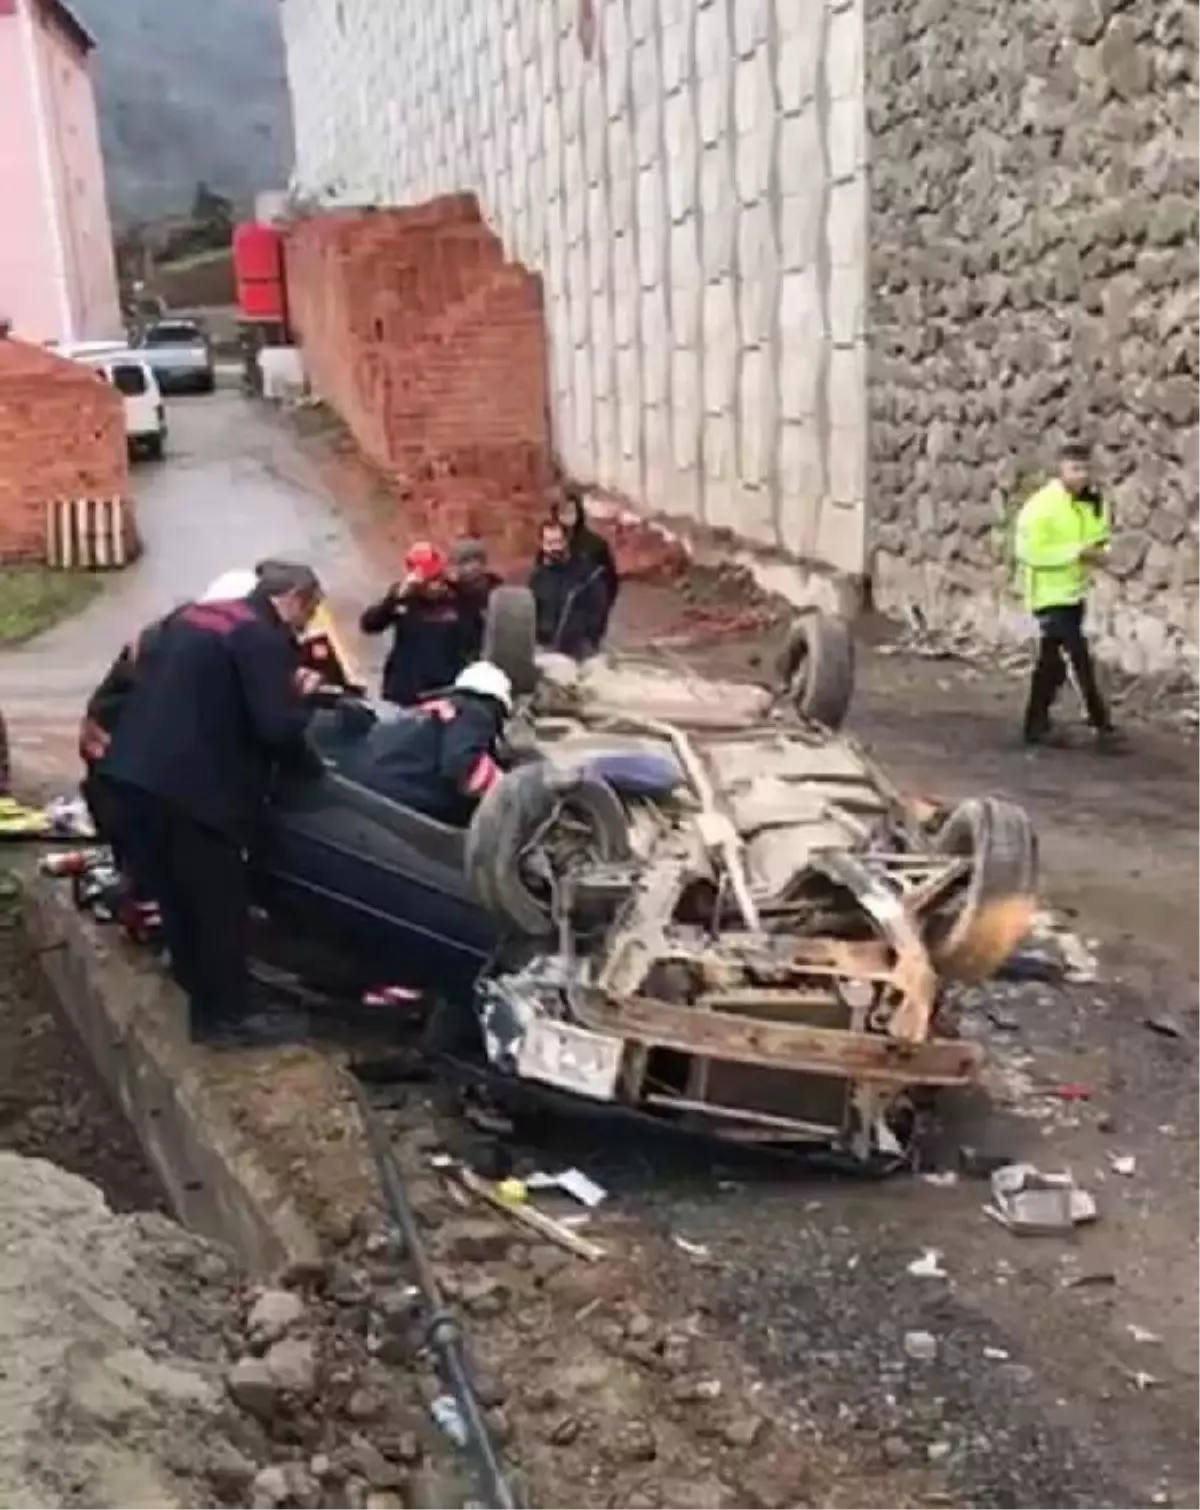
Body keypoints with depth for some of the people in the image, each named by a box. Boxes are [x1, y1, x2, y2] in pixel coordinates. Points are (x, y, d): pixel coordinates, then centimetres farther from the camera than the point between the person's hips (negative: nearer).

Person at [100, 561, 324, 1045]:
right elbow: (278, 727, -16)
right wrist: (313, 765, 1)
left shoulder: (192, 615, 17)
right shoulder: (264, 638, -9)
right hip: (190, 784, -9)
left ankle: (203, 1001, 31)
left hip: (134, 772, 9)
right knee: (220, 903, 5)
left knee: (177, 896, 19)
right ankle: (227, 1014, 13)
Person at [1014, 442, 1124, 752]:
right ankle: (1102, 727, -3)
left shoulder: (1093, 502, 5)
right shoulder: (1041, 505, -18)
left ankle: (1036, 724, 25)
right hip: (1050, 594, -8)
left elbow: (1100, 538, 20)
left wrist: (1099, 552, -4)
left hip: (1074, 592, 8)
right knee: (1080, 659, -9)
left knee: (1052, 661, 15)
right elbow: (1032, 552, -23)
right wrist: (1077, 552, -23)